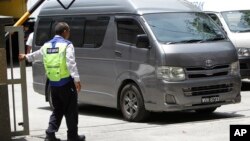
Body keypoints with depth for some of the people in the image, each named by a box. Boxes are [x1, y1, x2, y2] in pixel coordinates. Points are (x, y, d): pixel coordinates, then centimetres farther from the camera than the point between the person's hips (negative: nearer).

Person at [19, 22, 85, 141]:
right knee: (71, 111, 3)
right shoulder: (67, 45, -9)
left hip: (53, 84, 6)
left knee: (57, 110, 16)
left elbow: (37, 54, 29)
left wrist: (26, 57, 49)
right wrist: (76, 79, -24)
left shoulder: (47, 45, 11)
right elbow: (71, 63, -20)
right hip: (66, 83, -6)